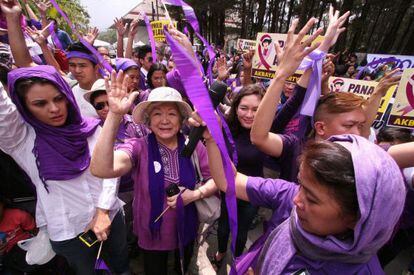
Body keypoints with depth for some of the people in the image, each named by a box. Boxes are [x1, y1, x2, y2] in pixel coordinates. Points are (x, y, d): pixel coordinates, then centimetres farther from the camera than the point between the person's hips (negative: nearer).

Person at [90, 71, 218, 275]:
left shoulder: (193, 146, -15)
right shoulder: (138, 147, -22)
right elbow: (101, 170, -41)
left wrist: (196, 194, -24)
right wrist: (114, 115, -49)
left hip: (186, 231, 3)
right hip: (151, 234, -2)